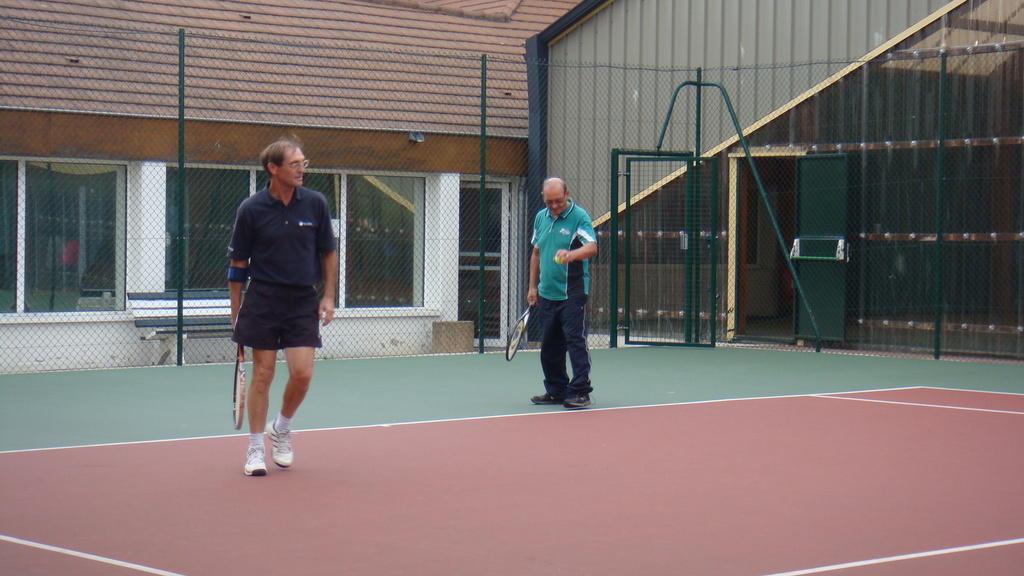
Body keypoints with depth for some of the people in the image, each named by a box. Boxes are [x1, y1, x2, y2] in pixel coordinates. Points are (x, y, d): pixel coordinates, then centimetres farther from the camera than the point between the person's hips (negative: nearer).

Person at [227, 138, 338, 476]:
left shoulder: (315, 204, 0)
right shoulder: (251, 209, -5)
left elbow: (328, 253, 9)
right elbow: (238, 262, 2)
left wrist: (328, 296, 2)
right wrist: (236, 309, 2)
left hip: (303, 301, 2)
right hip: (262, 299, -1)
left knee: (302, 373, -7)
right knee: (262, 375, 1)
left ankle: (282, 429, 21)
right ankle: (256, 449, 13)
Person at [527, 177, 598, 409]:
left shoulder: (579, 216, -9)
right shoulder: (541, 218, 12)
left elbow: (592, 247, -24)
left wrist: (570, 255, -43)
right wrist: (533, 286, 18)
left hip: (572, 294, -7)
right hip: (546, 294, 7)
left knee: (575, 341, -10)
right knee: (549, 346, 12)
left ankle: (580, 391, -7)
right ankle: (556, 390, 22)